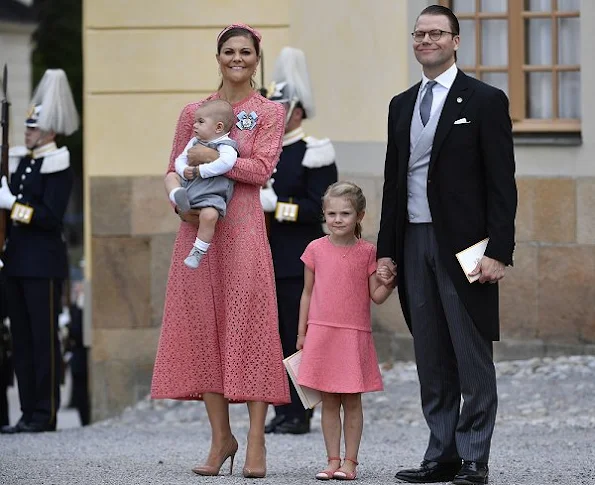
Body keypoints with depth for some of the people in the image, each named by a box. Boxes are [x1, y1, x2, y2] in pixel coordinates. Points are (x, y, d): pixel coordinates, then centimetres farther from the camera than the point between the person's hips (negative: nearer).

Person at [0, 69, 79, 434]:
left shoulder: (58, 165, -8)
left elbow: (50, 216, -16)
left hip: (44, 264, -8)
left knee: (44, 338, -5)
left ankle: (46, 414, -2)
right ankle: (29, 413, 12)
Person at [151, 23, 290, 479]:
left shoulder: (270, 112, 5)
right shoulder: (194, 112, 14)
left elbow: (262, 168, -8)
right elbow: (174, 170, 15)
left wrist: (209, 156, -13)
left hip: (243, 228, -3)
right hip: (198, 227, 3)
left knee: (249, 323, -8)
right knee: (203, 325, 2)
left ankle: (256, 441, -7)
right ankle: (220, 436, 9)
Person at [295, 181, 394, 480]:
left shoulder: (367, 252, -1)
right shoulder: (316, 249, 3)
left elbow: (376, 296, 2)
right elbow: (307, 292, 10)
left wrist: (388, 283, -19)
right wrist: (302, 332, 8)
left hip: (355, 335, -1)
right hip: (321, 332, 1)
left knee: (352, 401, 2)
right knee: (329, 402, 5)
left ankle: (350, 461, 6)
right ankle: (333, 461, 9)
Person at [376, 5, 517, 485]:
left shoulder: (485, 101, -3)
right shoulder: (401, 105, 15)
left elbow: (502, 183, -7)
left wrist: (498, 251, -15)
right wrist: (387, 249, 11)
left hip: (464, 244, -6)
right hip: (415, 243, 6)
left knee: (473, 357, -2)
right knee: (432, 359, 8)